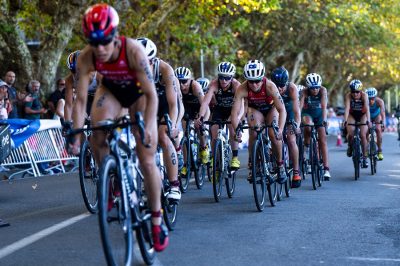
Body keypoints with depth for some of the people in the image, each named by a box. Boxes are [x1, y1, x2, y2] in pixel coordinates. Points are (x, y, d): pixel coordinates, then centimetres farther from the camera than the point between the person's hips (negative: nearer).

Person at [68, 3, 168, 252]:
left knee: (147, 160, -8)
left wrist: (148, 127, -46)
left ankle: (157, 220, 6)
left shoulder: (133, 50, -36)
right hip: (111, 90, 3)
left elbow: (151, 94, -34)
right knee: (98, 137, -26)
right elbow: (80, 100, -22)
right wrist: (76, 134, -30)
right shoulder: (85, 57, -28)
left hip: (138, 93, -2)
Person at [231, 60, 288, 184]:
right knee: (253, 133, -26)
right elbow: (235, 112, -32)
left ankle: (280, 165, 0)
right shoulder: (242, 89, -32)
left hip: (270, 109, -1)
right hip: (255, 110, 1)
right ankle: (252, 166, -11)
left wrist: (280, 130, -49)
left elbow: (282, 110, -37)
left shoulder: (270, 86, -35)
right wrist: (236, 129, -48)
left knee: (273, 135, -22)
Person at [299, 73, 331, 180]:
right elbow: (300, 106, -34)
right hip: (308, 113, -1)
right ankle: (306, 147, -8)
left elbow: (324, 106, -33)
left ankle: (326, 168, -10)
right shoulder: (304, 92, -25)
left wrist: (324, 120, -47)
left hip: (319, 113, 1)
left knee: (322, 140, -8)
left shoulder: (323, 90, -24)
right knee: (308, 127, -35)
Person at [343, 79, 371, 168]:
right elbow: (347, 108, -34)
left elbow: (367, 109, -36)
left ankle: (364, 157, -4)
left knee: (363, 135, -14)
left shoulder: (364, 95, -27)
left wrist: (368, 121, -49)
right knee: (350, 133, -22)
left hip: (362, 115, -1)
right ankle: (350, 146, 11)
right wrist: (345, 121, -48)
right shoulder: (348, 96, -25)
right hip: (352, 115, 1)